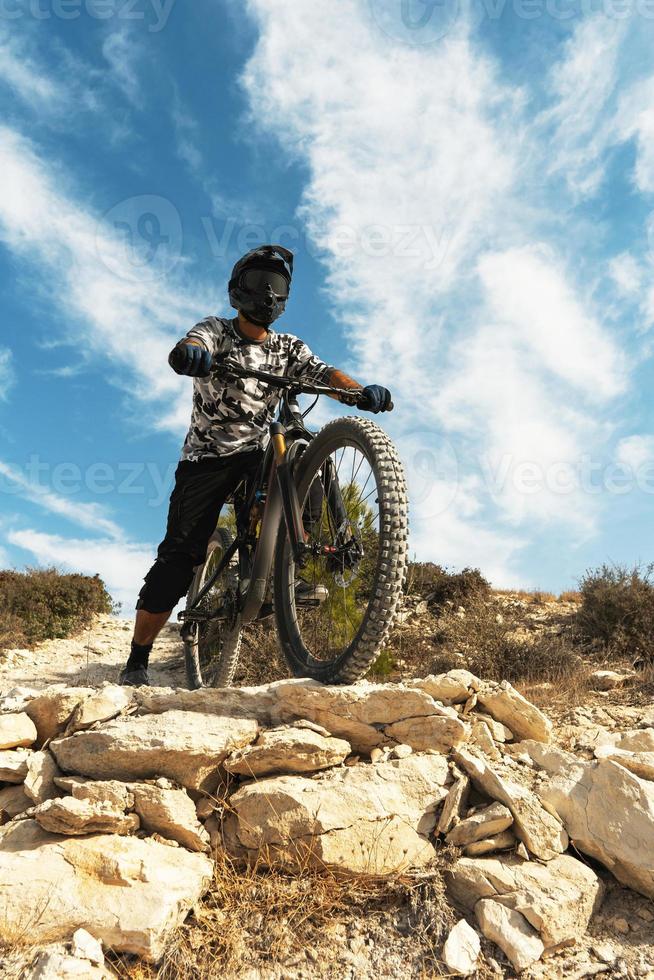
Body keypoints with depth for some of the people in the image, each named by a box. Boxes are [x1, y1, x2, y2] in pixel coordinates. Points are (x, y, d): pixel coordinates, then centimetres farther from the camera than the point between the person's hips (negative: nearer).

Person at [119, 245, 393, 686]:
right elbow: (188, 348, -22)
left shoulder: (289, 348, 7)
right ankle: (137, 661, 3)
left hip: (256, 455, 3)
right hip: (207, 458, -2)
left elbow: (324, 374, -9)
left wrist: (363, 391, -30)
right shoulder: (217, 330, 0)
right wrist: (189, 353, -47)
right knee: (180, 556, -9)